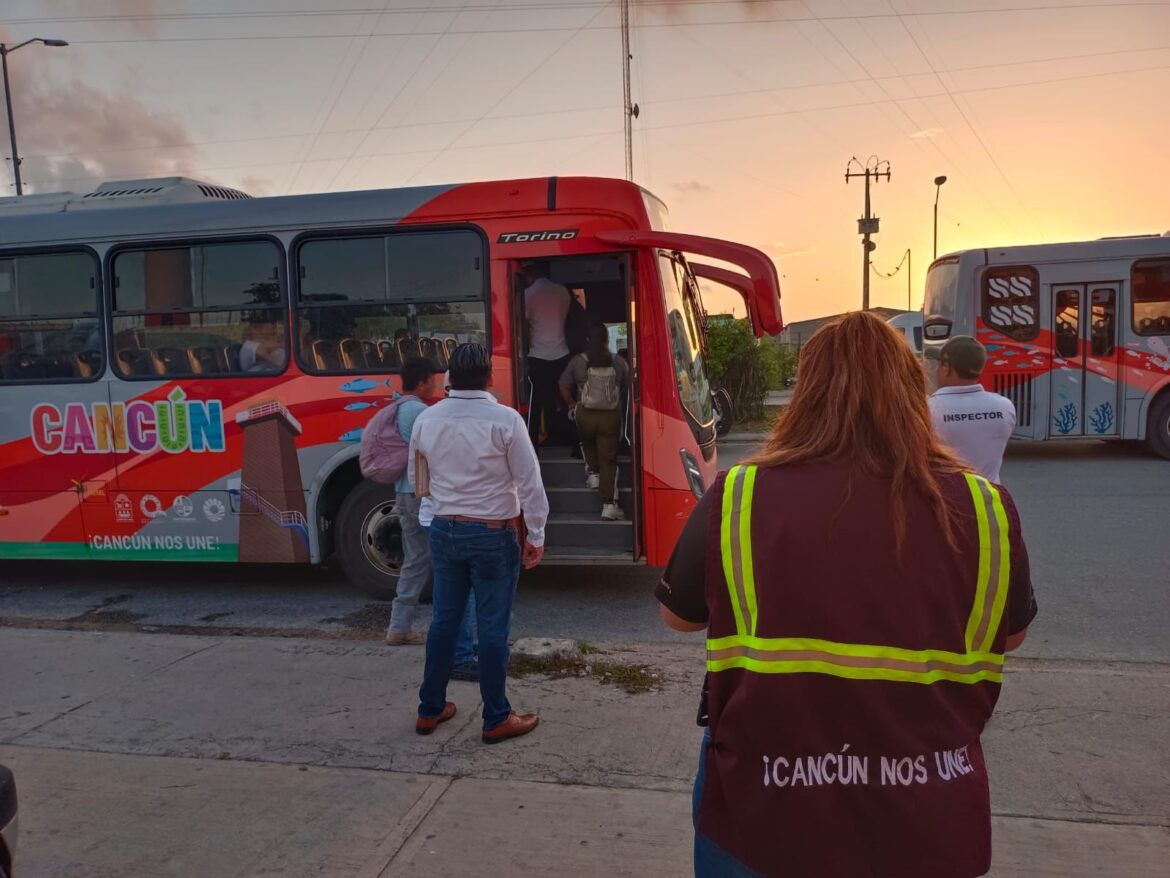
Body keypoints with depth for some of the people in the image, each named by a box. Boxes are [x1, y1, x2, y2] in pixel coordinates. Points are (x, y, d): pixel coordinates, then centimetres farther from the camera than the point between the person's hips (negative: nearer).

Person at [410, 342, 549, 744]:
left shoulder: (426, 420, -1)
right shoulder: (505, 419, -14)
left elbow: (418, 481, 11)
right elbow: (529, 482, -12)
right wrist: (536, 535, -3)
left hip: (445, 531, 5)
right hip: (493, 535, -4)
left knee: (444, 620, 15)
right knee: (492, 627, 4)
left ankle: (430, 709, 27)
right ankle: (497, 719, 14)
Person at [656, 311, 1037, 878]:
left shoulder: (737, 498, -17)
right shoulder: (984, 510, -13)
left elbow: (678, 615, 0)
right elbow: (1012, 634, 6)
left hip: (764, 819, -1)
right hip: (930, 829, 2)